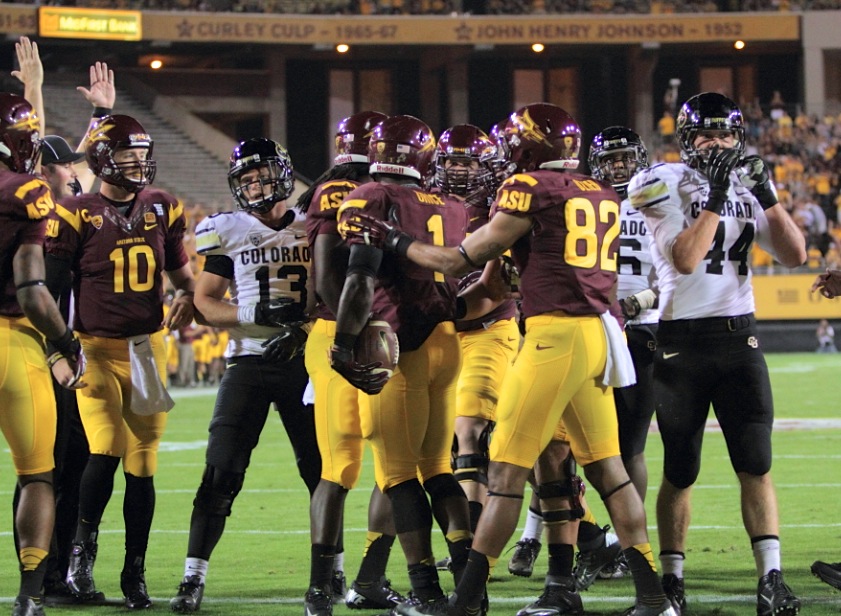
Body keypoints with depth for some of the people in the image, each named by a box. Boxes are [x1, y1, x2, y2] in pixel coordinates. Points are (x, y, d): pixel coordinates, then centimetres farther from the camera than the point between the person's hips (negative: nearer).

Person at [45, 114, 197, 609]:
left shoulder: (162, 210, 8)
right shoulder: (76, 215, -5)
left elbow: (181, 268, 22)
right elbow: (53, 289, -1)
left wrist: (188, 298, 2)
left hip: (148, 345, 4)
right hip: (96, 349, -4)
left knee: (142, 465, 5)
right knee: (106, 451, -19)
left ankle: (135, 572, 13)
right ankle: (83, 550, 0)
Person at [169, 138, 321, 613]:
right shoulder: (228, 232, 3)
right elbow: (206, 304, 1)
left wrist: (303, 328, -8)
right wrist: (254, 314, -15)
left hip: (302, 360, 2)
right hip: (249, 363, -2)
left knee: (321, 467, 5)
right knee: (222, 471, -9)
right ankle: (194, 577, -6)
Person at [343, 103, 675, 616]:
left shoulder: (531, 189, -4)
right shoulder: (603, 195, 18)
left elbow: (464, 260, 0)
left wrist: (392, 240, 11)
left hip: (555, 332, -7)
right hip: (599, 331, 7)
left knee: (508, 467, -5)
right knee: (606, 465, 11)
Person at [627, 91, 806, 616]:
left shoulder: (747, 187, 9)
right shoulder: (665, 185, -5)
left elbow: (794, 254, 3)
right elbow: (685, 258, -17)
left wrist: (768, 195, -6)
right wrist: (716, 198, -18)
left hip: (739, 336, 3)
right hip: (682, 341, -3)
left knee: (756, 463, -5)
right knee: (680, 471, 5)